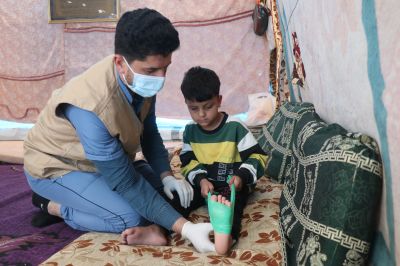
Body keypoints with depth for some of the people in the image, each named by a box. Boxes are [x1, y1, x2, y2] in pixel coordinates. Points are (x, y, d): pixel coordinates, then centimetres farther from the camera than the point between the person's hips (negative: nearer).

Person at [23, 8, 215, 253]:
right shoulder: (91, 105, -39)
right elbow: (125, 182, -35)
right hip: (57, 167, -7)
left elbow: (149, 132, 0)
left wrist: (167, 177, -15)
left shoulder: (142, 81, -17)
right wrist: (185, 228, -37)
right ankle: (53, 205, -4)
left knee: (165, 189, -4)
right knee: (133, 218, -23)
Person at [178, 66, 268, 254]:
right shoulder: (190, 130, 3)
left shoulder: (235, 127, -10)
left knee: (230, 201, -35)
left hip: (232, 184, -4)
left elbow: (257, 156, -8)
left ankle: (227, 235, -64)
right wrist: (200, 179, -17)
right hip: (202, 182, 4)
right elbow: (188, 162, 3)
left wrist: (242, 176, -26)